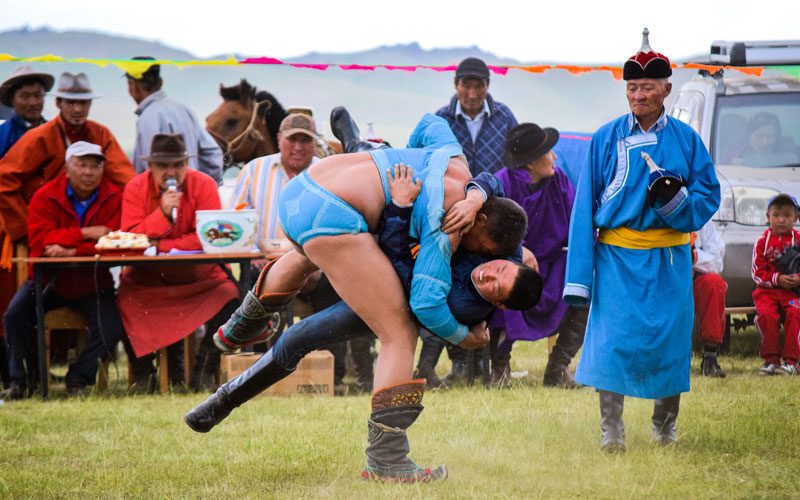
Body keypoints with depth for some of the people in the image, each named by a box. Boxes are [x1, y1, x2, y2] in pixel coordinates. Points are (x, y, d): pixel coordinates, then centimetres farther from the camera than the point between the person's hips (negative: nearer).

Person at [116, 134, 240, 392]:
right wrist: (162, 213, -25)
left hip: (198, 277, 0)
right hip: (148, 279, 0)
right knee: (125, 300, -26)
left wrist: (159, 247, -18)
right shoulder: (135, 188, -4)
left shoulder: (203, 185, -7)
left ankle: (203, 375, -12)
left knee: (229, 297, -25)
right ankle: (143, 376, -8)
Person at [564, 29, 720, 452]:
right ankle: (611, 430, -2)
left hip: (669, 258, 1)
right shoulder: (606, 139, 3)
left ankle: (664, 428, 22)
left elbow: (709, 196, 8)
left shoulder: (686, 139, 5)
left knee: (668, 341, 4)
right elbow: (584, 206, 3)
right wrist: (578, 277, -2)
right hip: (616, 257, -1)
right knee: (612, 340, -10)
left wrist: (676, 199, -16)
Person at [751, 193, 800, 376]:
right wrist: (778, 279, -13)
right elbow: (757, 273, 1)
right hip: (768, 290, 0)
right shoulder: (763, 241, 5)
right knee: (766, 314, -27)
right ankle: (771, 359, -13)